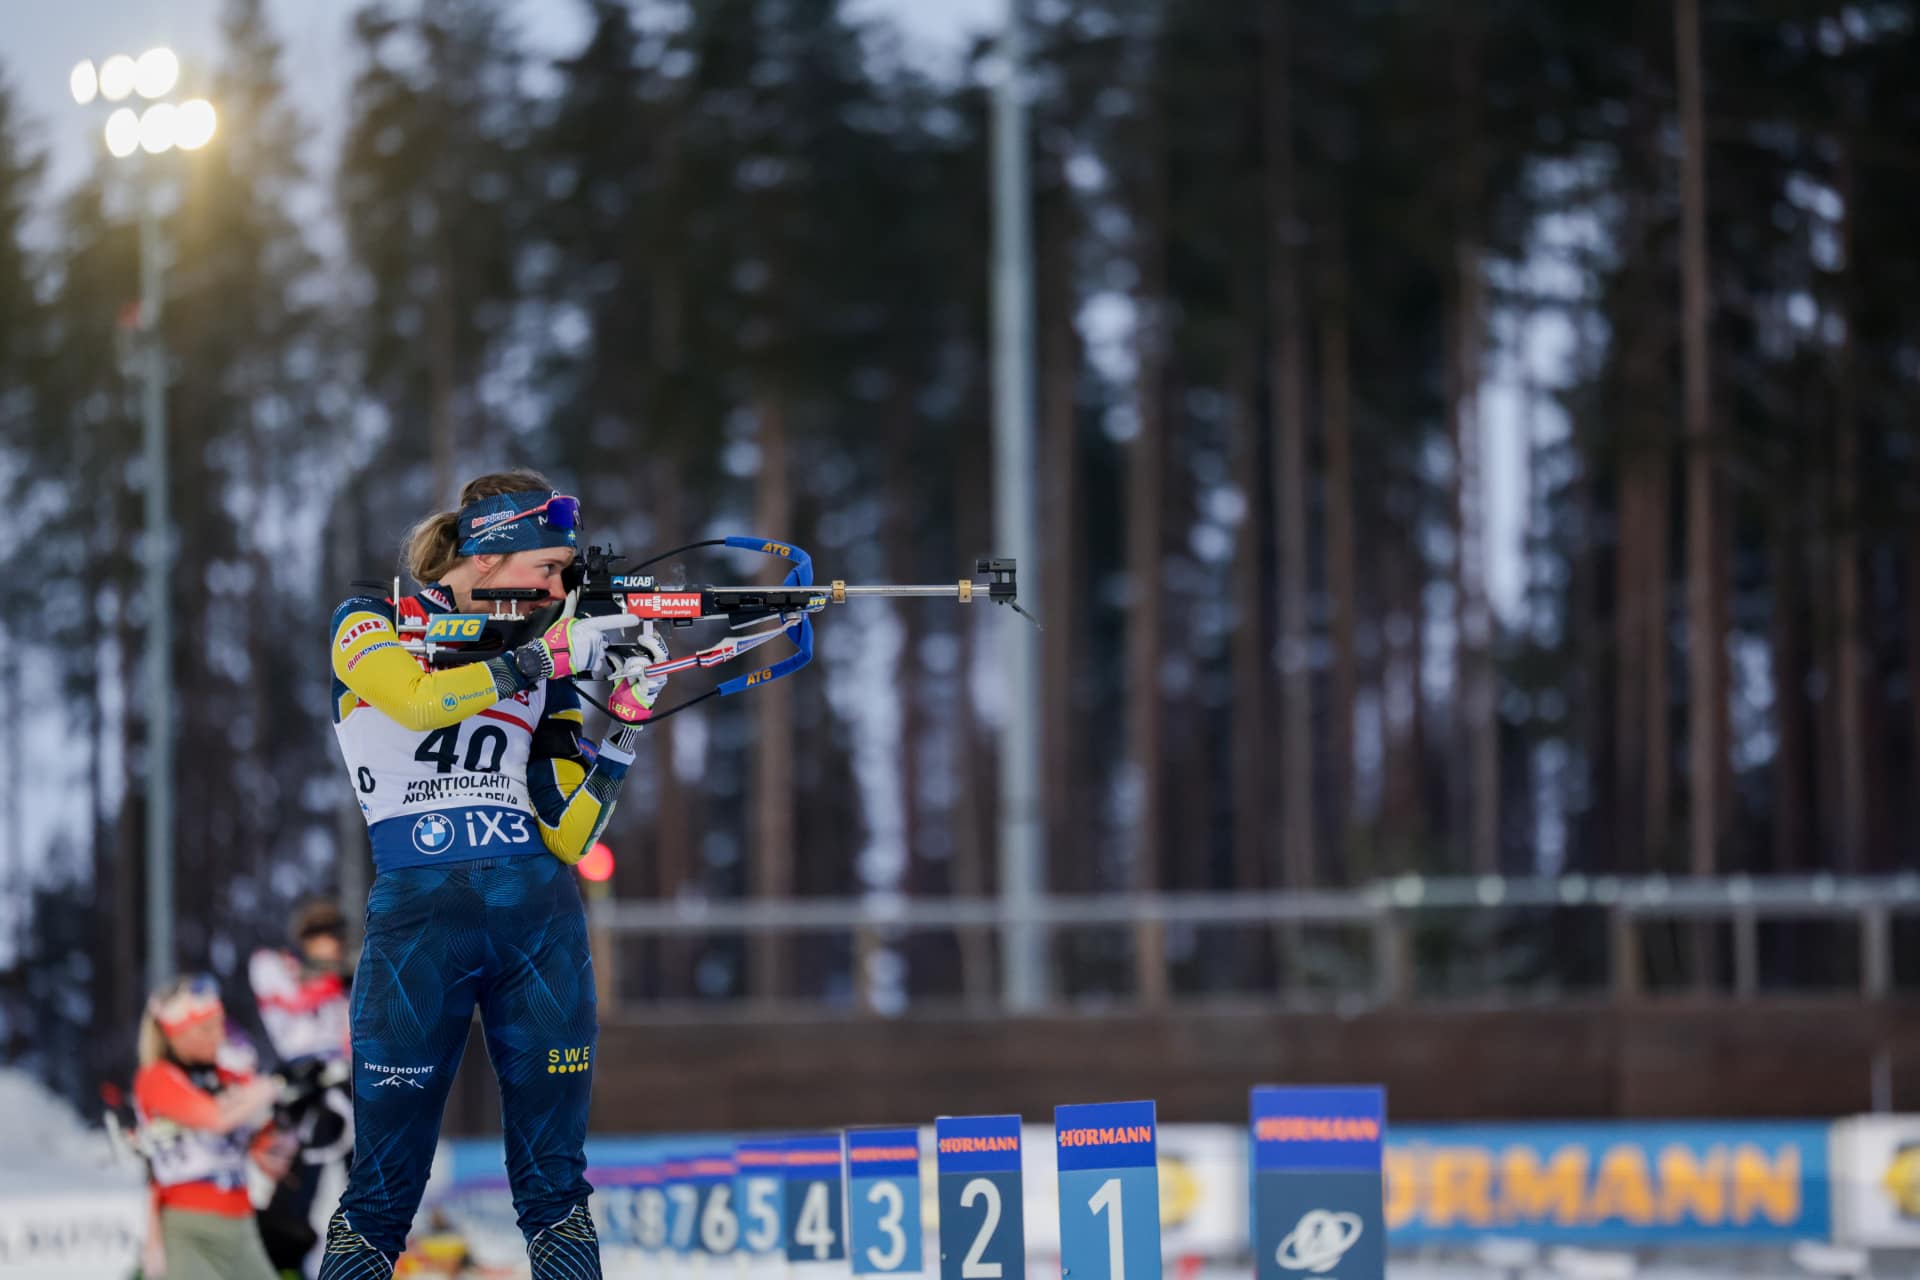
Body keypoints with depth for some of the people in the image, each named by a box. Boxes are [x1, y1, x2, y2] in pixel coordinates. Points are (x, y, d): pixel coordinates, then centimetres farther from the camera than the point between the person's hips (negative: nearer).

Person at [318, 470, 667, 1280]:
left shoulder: (541, 671, 15)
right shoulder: (370, 629, 5)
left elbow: (565, 838, 8)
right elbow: (417, 697, -18)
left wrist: (624, 725, -2)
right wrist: (551, 655, -15)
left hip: (541, 917, 4)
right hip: (418, 911, -4)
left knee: (554, 1172, 3)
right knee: (386, 1173, -4)